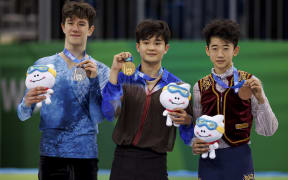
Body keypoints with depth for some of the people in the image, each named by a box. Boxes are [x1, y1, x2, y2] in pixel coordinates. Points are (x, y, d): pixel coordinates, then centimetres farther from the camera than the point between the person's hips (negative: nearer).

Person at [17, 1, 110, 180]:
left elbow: (99, 116, -3)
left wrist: (93, 79, -12)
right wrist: (27, 104, -22)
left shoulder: (101, 71, 8)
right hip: (52, 153, -1)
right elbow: (23, 115, 1)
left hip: (86, 153, 1)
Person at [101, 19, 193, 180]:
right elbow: (110, 112, -11)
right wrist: (114, 72, -14)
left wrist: (186, 120, -16)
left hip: (155, 162, 0)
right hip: (124, 160, 0)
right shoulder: (124, 78, 4)